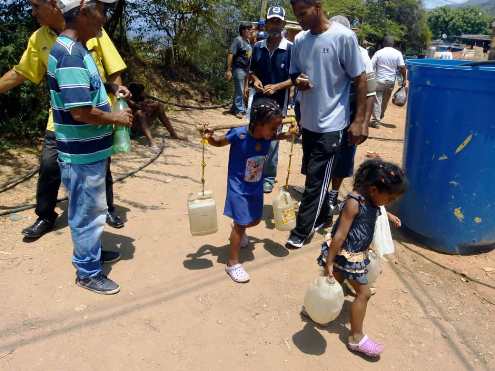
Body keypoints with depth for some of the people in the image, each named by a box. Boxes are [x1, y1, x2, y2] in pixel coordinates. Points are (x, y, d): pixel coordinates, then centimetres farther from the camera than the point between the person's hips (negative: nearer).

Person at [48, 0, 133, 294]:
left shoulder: (77, 49, 10)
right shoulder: (70, 54, -23)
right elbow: (81, 111, -28)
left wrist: (111, 88, 11)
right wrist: (116, 118, -13)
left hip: (91, 149, 10)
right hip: (83, 154, -10)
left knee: (91, 210, 25)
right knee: (88, 214, 5)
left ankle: (91, 250, 44)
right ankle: (88, 272, 21)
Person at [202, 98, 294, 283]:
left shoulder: (267, 136, -13)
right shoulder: (239, 134, -28)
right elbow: (219, 142, -10)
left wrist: (286, 135, 1)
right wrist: (209, 137, -29)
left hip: (256, 187, 6)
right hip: (239, 188, -6)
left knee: (255, 220, 21)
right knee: (241, 223, 1)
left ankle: (238, 231, 57)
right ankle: (233, 263, 18)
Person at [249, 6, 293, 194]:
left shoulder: (291, 48, -9)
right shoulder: (257, 47, 4)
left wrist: (276, 87, -19)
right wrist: (255, 80, -6)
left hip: (278, 102, -4)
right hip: (258, 100, 4)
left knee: (272, 141, 2)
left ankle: (268, 178, 17)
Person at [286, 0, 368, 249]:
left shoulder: (344, 37, -12)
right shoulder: (299, 40, 4)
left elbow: (360, 79, -9)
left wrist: (359, 120, -12)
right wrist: (298, 81, -9)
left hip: (331, 123, -6)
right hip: (308, 120, 6)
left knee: (316, 180, 0)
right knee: (313, 175, 16)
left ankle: (302, 231, 11)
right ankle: (321, 217, 35)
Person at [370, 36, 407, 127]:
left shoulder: (378, 53, -3)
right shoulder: (398, 53, 0)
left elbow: (371, 66, -5)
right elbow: (402, 67, -4)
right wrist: (404, 79, 2)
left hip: (379, 80, -2)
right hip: (391, 81, 3)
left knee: (377, 100, 0)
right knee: (385, 100, 17)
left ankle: (376, 120, -4)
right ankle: (380, 116, 33)